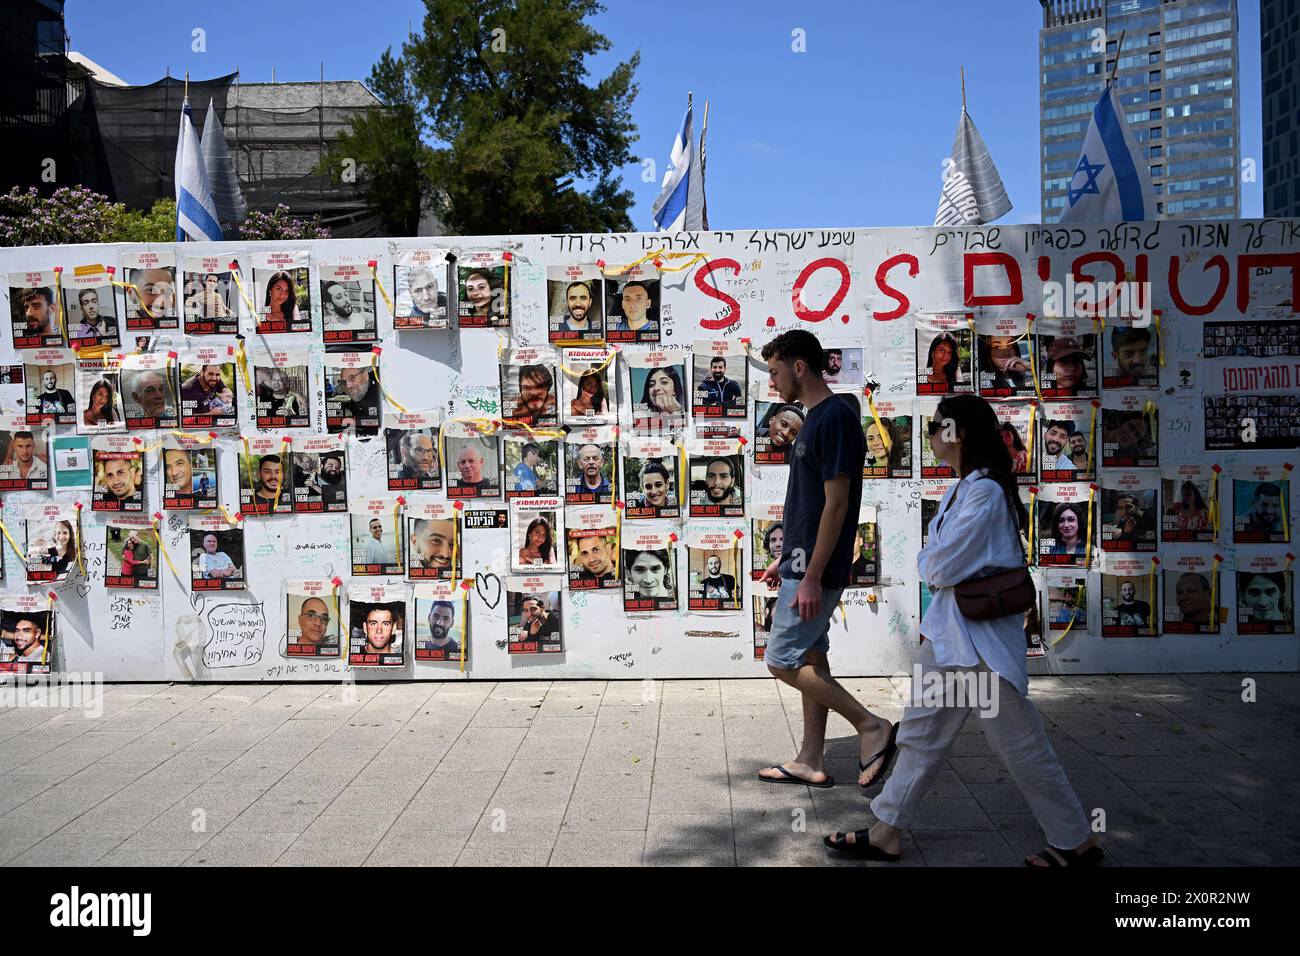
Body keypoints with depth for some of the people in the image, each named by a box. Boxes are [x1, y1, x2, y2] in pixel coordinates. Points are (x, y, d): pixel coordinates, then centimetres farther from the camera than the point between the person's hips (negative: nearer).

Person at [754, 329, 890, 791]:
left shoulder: (835, 418, -17)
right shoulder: (817, 417, 14)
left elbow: (836, 503, -22)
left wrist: (812, 577, -23)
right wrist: (784, 560, 20)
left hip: (816, 569, -10)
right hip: (802, 563, 10)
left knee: (782, 661, -5)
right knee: (809, 658, 13)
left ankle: (871, 726, 4)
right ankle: (811, 762, 22)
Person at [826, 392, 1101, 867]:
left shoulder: (985, 491, -21)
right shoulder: (962, 488, 10)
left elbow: (940, 566, -22)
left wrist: (927, 564, -3)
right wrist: (937, 565, -2)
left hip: (982, 634, -10)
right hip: (948, 629, 10)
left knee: (1020, 745, 4)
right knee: (922, 734, 15)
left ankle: (1077, 843, 23)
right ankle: (887, 833, 25)